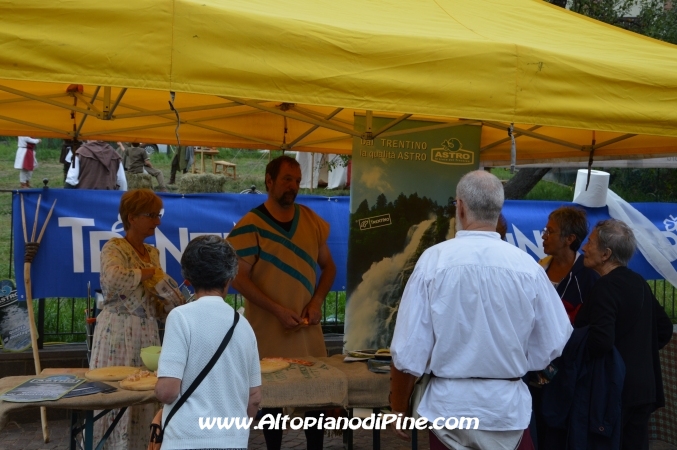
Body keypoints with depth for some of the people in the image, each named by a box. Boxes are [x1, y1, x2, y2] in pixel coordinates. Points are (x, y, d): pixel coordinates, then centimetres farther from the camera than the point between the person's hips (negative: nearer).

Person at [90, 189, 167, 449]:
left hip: (148, 334, 7)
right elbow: (113, 279, -29)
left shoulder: (153, 253, 14)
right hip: (119, 333, -6)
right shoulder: (114, 248, -7)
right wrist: (147, 272, -15)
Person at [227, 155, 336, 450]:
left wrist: (317, 301, -4)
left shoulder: (311, 220, 6)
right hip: (268, 329, -4)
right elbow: (238, 277, -10)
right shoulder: (250, 225, -8)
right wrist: (278, 310, -17)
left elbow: (328, 266, 14)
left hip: (307, 326, 4)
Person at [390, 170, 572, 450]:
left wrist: (399, 408, 3)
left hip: (449, 405, -1)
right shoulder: (528, 266, -10)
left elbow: (408, 351, -12)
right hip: (508, 407, 1)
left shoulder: (434, 260, -14)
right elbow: (551, 345, -1)